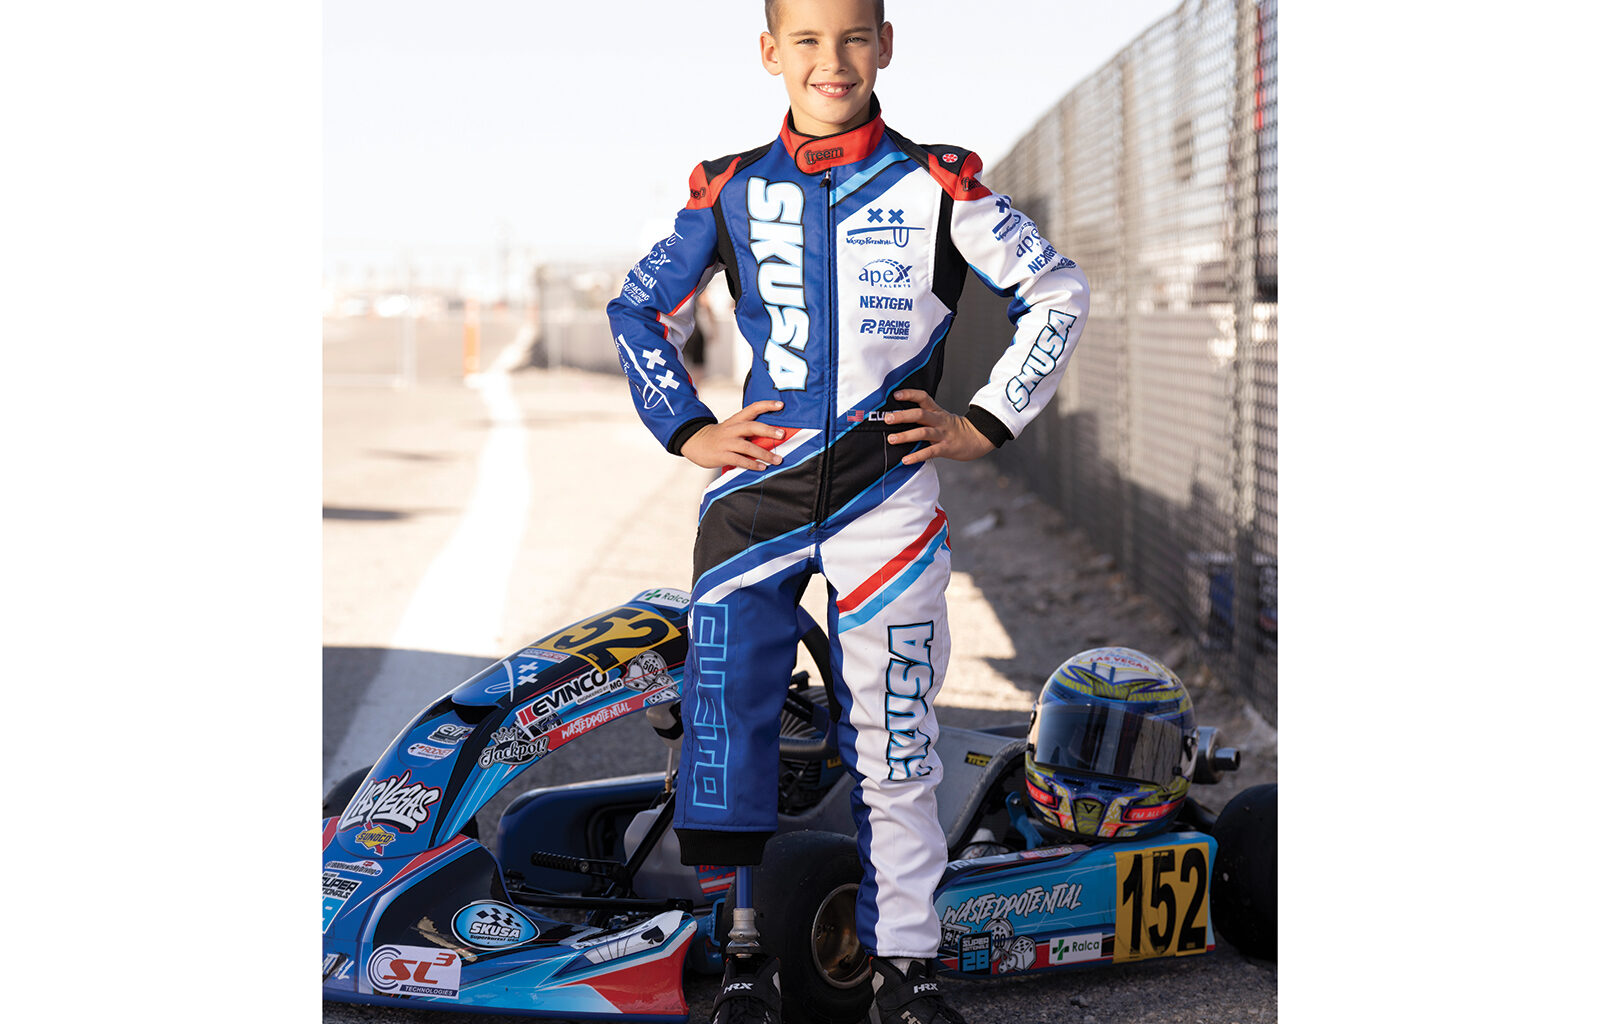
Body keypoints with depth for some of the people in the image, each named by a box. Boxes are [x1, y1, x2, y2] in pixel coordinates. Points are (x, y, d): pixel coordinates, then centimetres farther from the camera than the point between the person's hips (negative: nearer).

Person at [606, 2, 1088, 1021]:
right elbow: (639, 309, 21)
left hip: (886, 488, -2)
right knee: (725, 716, -4)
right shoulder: (730, 191, 8)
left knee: (893, 730, 0)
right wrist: (688, 429, 9)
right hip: (757, 484, 2)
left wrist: (985, 423, 3)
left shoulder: (938, 185, 2)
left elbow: (1060, 293, 8)